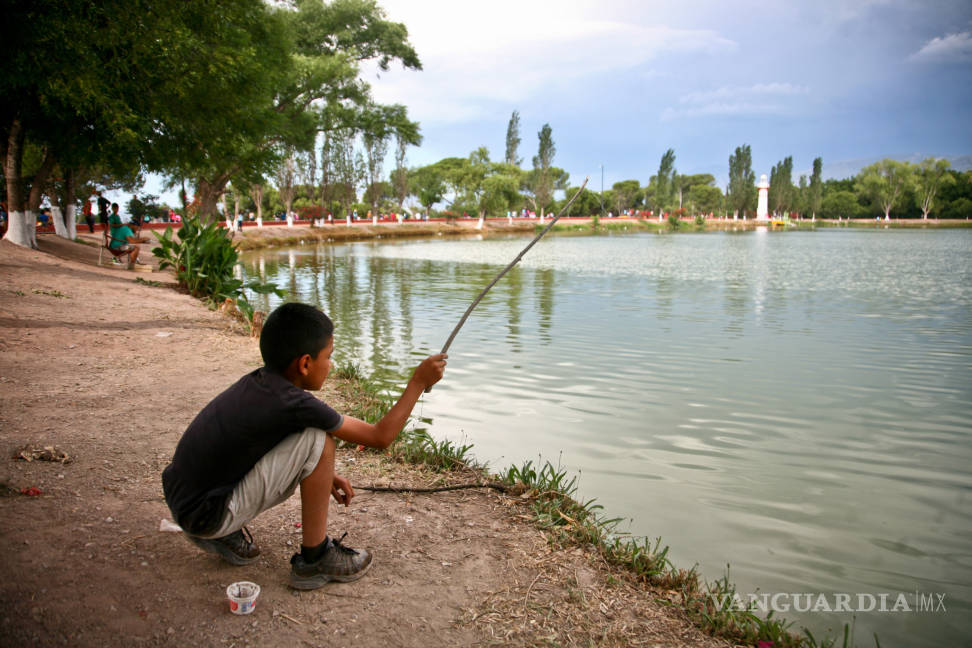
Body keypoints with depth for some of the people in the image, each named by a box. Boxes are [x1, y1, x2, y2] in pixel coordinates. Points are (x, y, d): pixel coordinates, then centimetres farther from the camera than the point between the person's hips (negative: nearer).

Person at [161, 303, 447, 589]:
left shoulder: (255, 382, 0)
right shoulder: (292, 403, -23)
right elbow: (380, 437, -13)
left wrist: (325, 475, 17)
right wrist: (419, 381, -5)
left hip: (180, 499, 8)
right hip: (205, 514, -8)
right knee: (318, 439, -17)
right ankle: (315, 558, -3)